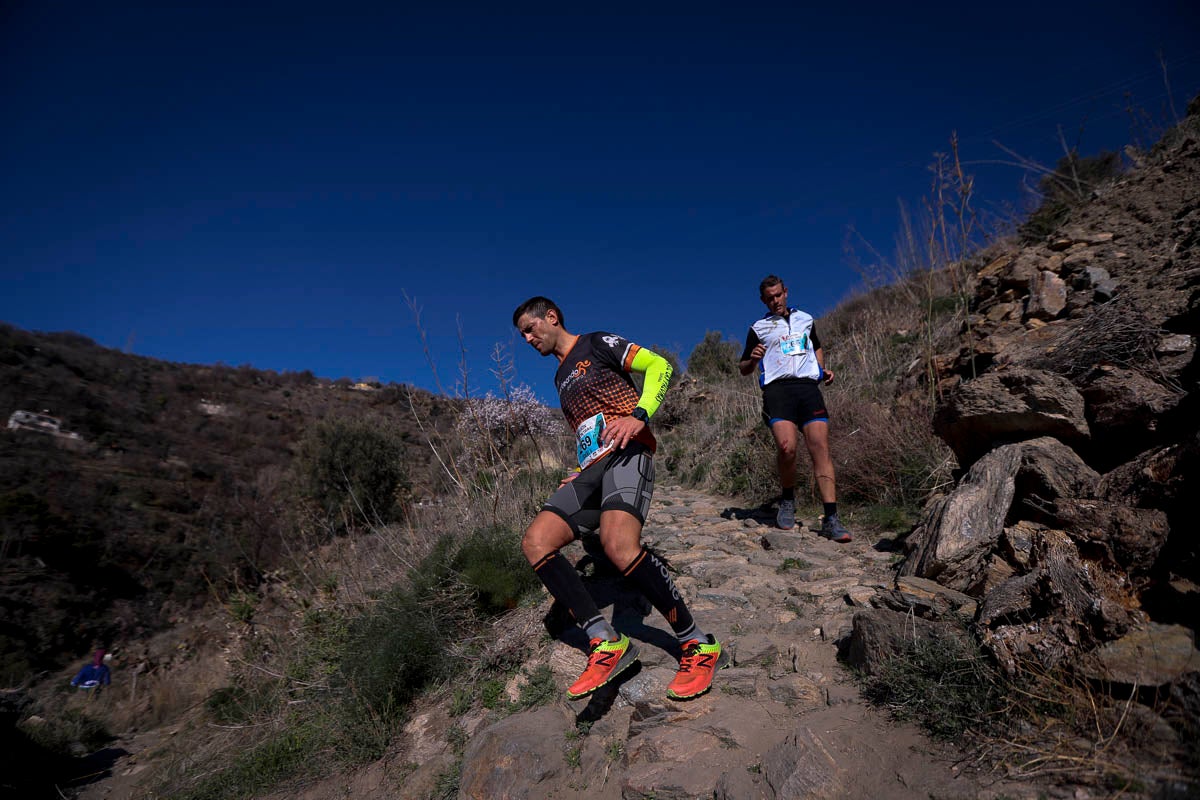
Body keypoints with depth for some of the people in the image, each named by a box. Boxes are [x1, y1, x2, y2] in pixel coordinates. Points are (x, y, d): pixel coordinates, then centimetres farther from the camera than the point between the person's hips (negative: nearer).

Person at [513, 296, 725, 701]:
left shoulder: (597, 344, 7)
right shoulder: (561, 378, 29)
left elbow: (659, 366, -4)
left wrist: (639, 415, -20)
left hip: (626, 454, -8)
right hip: (591, 468, 8)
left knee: (619, 544, -34)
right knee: (536, 543, -13)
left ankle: (699, 645, -18)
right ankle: (607, 644, -11)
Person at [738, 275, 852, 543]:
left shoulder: (805, 319, 24)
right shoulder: (758, 328, 17)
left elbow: (817, 347, 39)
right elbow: (743, 369, 16)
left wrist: (824, 369, 18)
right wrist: (753, 359, -7)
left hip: (809, 387, 3)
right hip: (778, 388, -2)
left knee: (821, 448, -11)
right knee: (787, 446, -24)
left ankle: (831, 520, -11)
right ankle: (788, 500, 2)